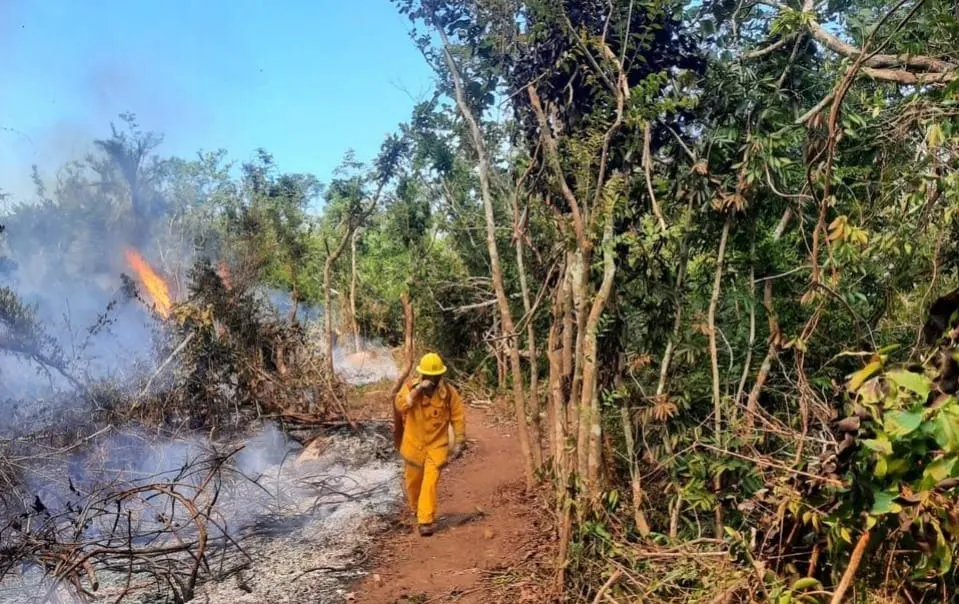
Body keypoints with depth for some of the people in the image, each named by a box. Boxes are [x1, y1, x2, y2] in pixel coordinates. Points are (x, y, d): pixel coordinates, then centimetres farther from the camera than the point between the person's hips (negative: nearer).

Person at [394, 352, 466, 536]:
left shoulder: (449, 392, -9)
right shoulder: (410, 386, -10)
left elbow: (458, 417, -2)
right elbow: (400, 405, -26)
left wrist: (459, 443, -4)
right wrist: (417, 390, -36)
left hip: (437, 445, -2)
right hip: (414, 443, 2)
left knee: (430, 482, -13)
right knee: (413, 480, 18)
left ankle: (425, 521, -9)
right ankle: (416, 508, 45)